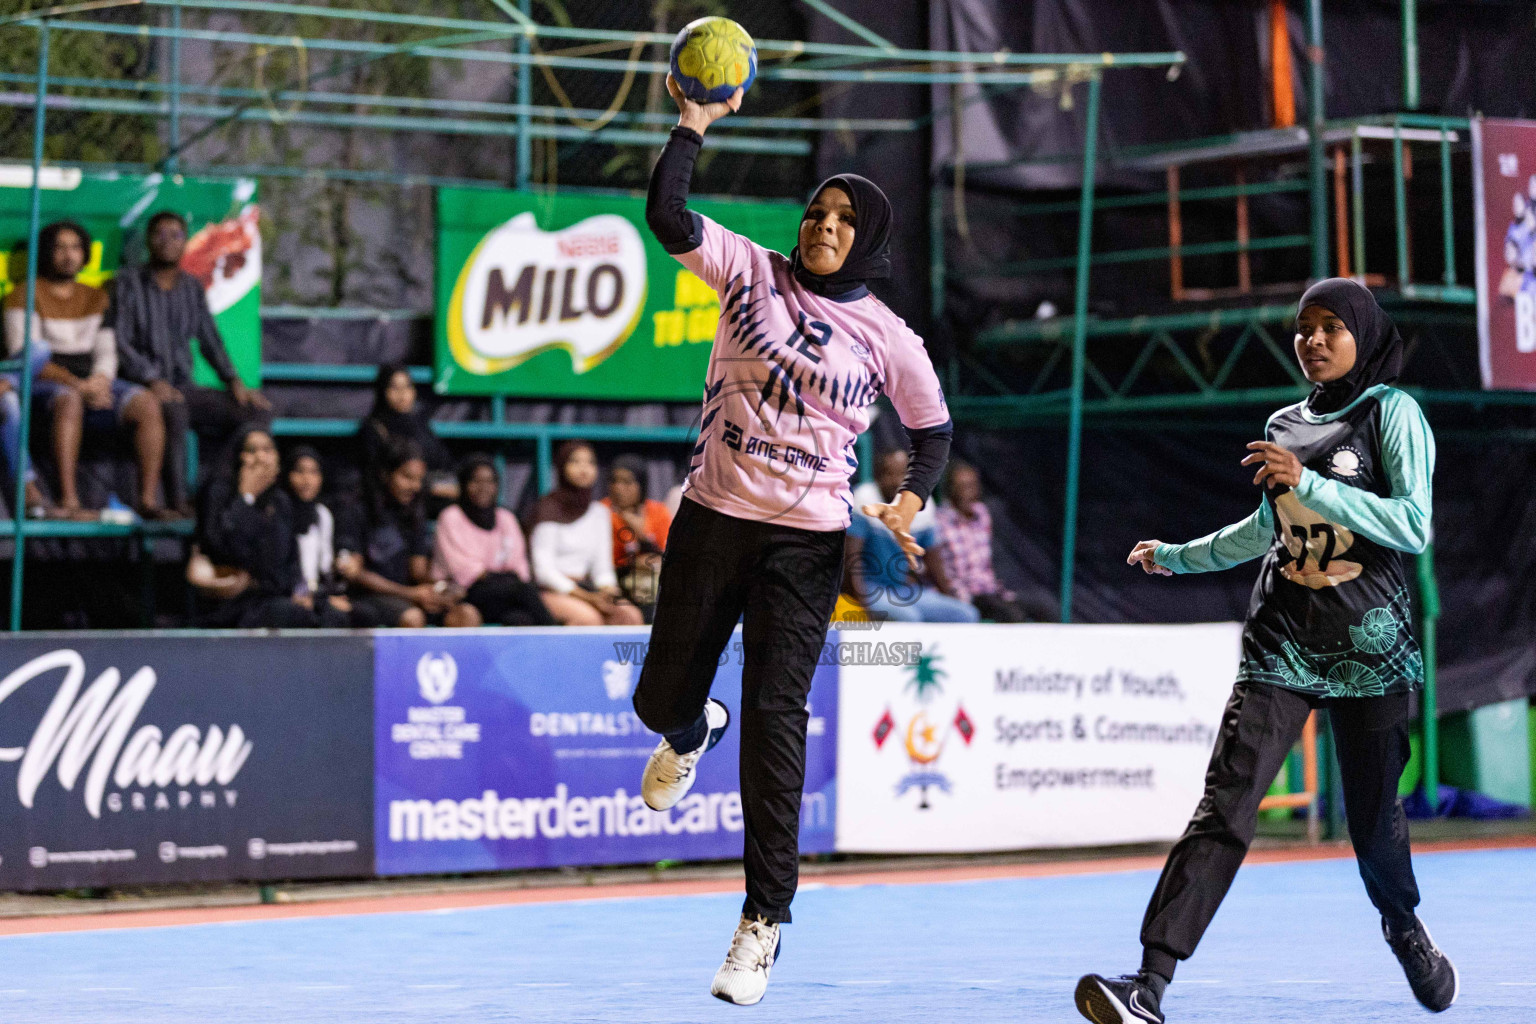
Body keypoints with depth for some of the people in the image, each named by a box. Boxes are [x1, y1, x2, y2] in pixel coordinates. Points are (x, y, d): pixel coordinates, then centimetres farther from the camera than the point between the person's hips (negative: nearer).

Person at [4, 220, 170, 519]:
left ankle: (148, 499, -26)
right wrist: (77, 385, -20)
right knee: (69, 401, -41)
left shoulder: (96, 298, 20)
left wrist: (100, 380, -9)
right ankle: (68, 502, -48)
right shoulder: (26, 297, 2)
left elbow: (106, 352, 17)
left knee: (147, 405, -22)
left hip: (91, 384, 5)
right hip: (44, 385, -5)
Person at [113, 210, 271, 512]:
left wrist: (234, 382, 0)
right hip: (139, 385, -6)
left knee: (258, 410, -14)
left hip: (183, 386, 6)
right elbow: (120, 343, -8)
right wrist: (154, 381, -23)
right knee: (173, 408, -40)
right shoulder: (129, 281, 1)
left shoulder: (192, 287, 16)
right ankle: (177, 503, -43)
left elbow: (210, 341, 17)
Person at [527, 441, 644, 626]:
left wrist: (608, 591, -9)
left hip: (585, 589, 6)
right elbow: (543, 570, -10)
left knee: (632, 616, -22)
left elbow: (602, 569, 16)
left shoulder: (599, 512, 17)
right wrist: (587, 597, -19)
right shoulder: (548, 508, -3)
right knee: (589, 618, -35)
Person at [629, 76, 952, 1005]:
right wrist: (696, 124, -20)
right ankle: (693, 733, 49)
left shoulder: (888, 339, 0)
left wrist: (909, 504, -4)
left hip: (806, 543, -2)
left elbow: (935, 430, 12)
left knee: (775, 719, -10)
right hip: (714, 519, 2)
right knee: (661, 700, 7)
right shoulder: (752, 272, 1)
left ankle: (766, 919, -4)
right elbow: (666, 214, -11)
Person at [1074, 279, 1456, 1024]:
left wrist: (1310, 485, -20)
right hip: (1282, 645, 3)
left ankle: (1403, 927, 42)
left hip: (1368, 644, -3)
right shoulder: (1285, 425, 13)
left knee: (1372, 811, 6)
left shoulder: (1391, 411, -3)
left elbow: (1414, 526, -15)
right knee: (1226, 802, -12)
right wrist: (1177, 557, 33)